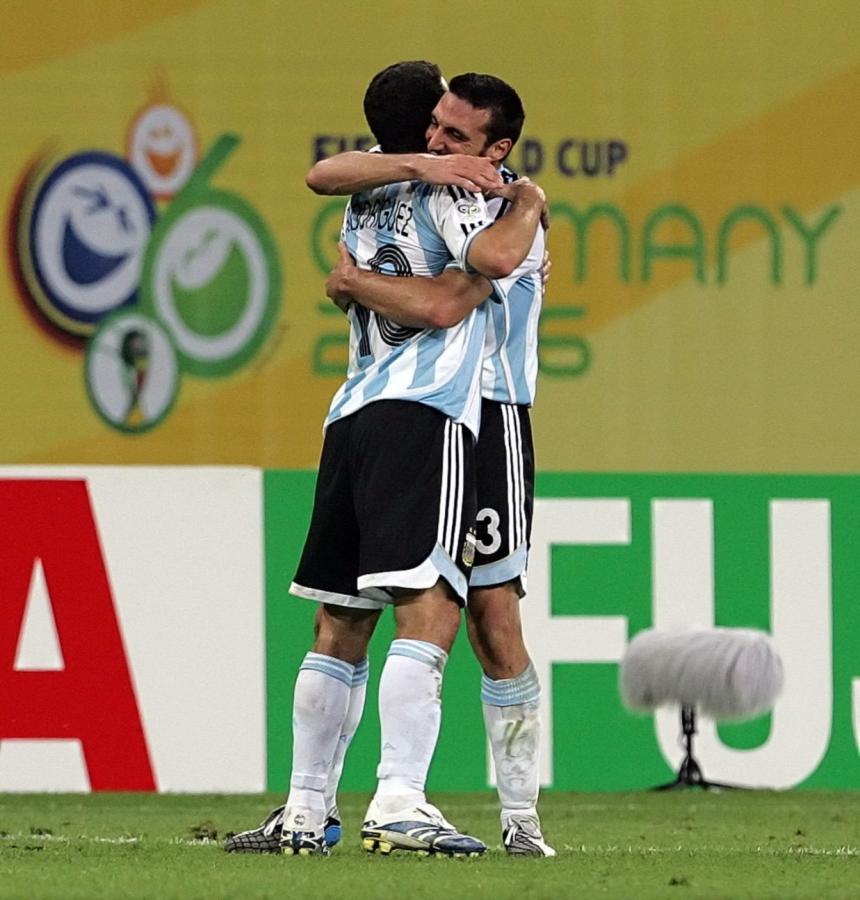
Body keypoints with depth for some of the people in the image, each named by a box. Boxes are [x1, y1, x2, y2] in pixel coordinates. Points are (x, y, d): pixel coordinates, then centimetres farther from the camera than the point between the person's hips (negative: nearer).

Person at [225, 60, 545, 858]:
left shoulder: (363, 200, 22)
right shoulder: (443, 190, 1)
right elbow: (494, 258, -17)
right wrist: (527, 206, 3)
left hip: (353, 413, 8)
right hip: (424, 412, -8)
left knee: (340, 624, 11)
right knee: (428, 608, -16)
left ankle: (304, 811, 10)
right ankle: (398, 802, -29)